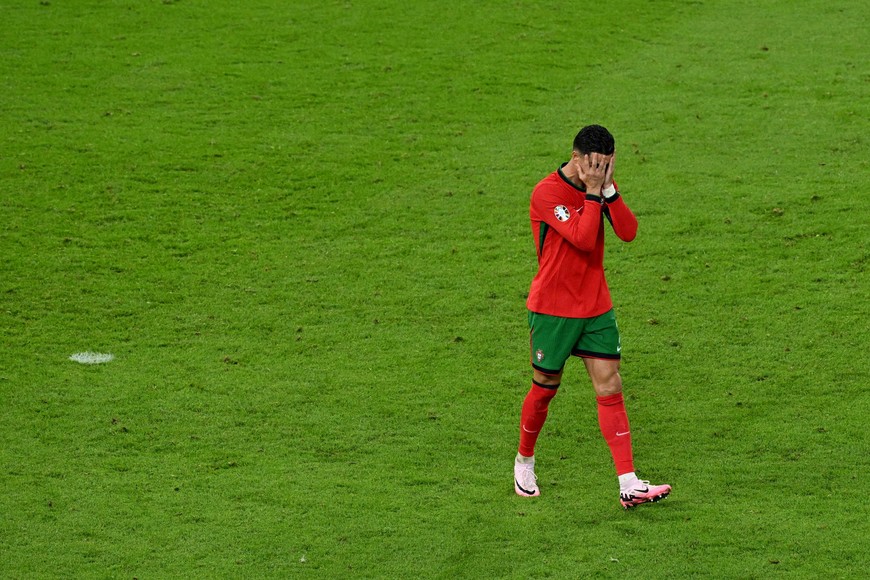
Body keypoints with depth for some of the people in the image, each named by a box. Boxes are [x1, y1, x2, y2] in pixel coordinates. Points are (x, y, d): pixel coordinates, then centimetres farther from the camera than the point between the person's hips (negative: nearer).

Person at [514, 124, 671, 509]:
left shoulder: (602, 186, 3)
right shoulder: (547, 192, -17)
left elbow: (628, 232, -9)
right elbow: (583, 238, -27)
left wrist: (608, 188, -17)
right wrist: (593, 192, -23)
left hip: (597, 306, 5)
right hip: (553, 309, -5)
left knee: (610, 389, -2)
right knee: (545, 389, 8)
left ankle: (628, 484, -6)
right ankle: (524, 462, 33)